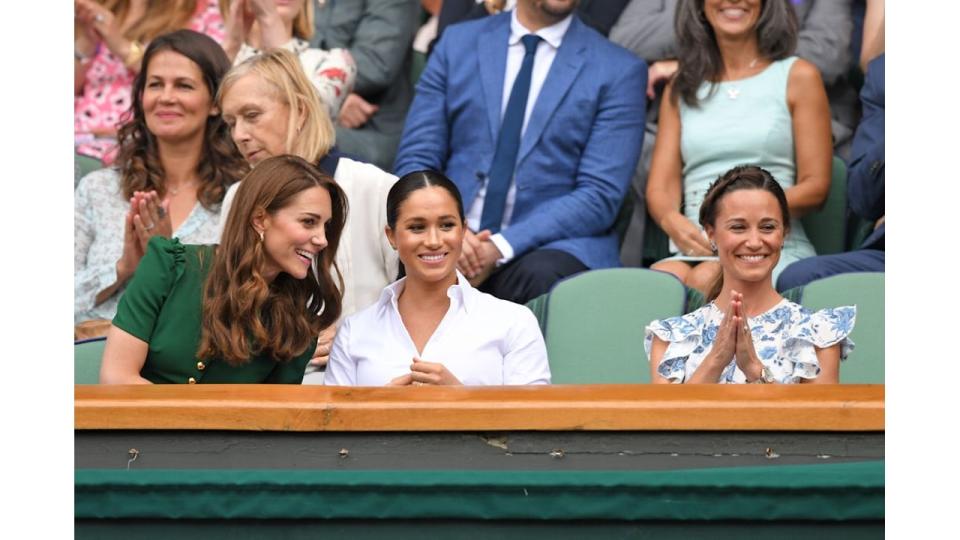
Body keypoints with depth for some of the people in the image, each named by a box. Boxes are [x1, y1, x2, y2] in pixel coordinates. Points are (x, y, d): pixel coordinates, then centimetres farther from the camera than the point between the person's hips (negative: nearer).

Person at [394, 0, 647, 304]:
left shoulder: (619, 70, 4)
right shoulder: (458, 43, 12)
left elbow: (600, 196, -5)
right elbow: (415, 160, 9)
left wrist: (501, 248, -18)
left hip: (549, 248, -1)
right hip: (452, 243, 2)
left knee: (541, 275, -36)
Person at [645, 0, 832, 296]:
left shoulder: (797, 76, 11)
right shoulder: (681, 88, 21)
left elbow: (816, 187, 4)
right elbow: (660, 187, 12)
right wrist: (673, 221, -13)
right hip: (696, 249, 2)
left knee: (705, 280, -37)